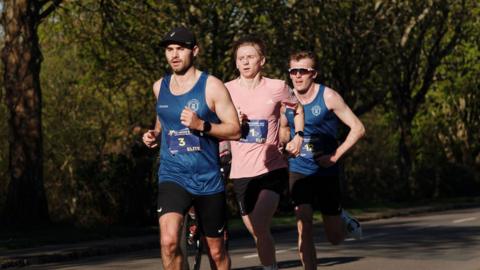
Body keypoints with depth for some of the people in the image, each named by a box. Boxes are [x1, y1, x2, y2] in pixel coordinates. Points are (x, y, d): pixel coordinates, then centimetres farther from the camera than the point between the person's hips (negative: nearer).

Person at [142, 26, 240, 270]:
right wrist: (155, 136, 6)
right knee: (168, 241, -23)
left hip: (208, 179, -1)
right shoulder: (160, 87, 9)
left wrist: (202, 125, -21)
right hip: (172, 176, 2)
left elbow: (235, 130, -7)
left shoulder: (211, 86, -4)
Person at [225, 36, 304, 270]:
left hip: (272, 169, -3)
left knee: (259, 226, -21)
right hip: (241, 172, 3)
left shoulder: (277, 88, -2)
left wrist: (298, 136, 4)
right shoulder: (227, 90, 1)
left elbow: (298, 109, 18)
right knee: (256, 233, 10)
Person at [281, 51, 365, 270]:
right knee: (304, 226, -14)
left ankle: (343, 219, 41)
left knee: (335, 237, 7)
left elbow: (358, 128, -8)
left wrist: (336, 155, -14)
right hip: (298, 172, 2)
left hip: (326, 172, -2)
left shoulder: (328, 97, -10)